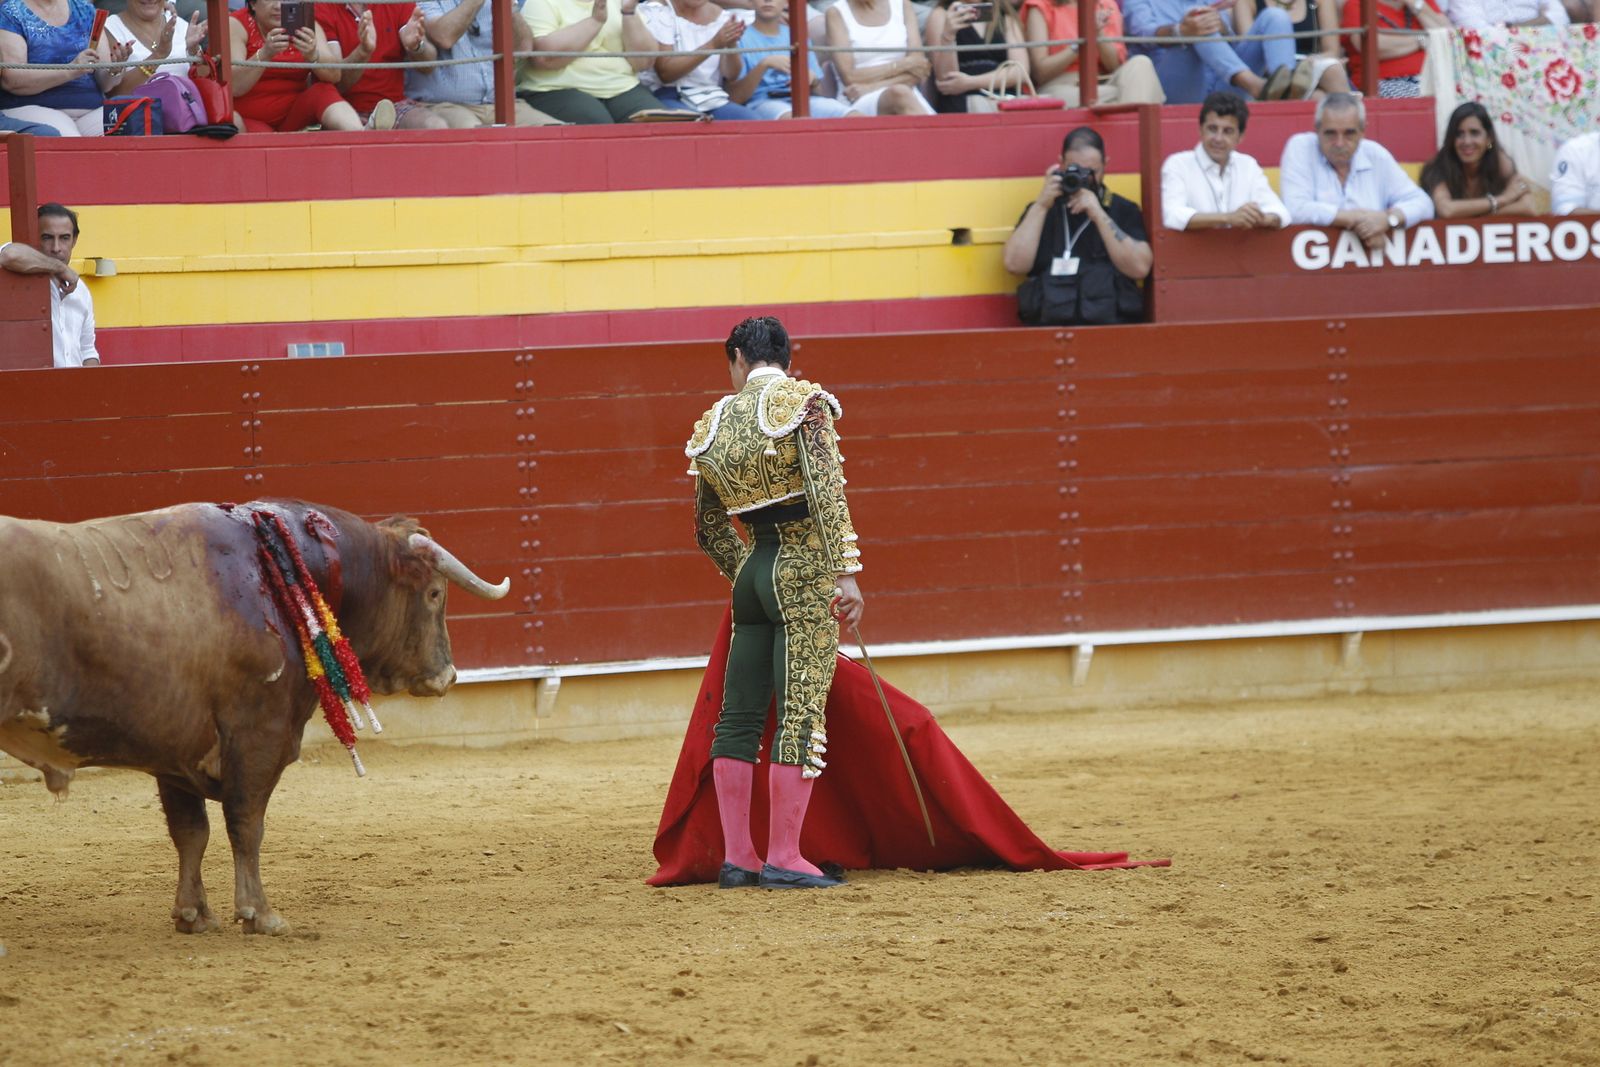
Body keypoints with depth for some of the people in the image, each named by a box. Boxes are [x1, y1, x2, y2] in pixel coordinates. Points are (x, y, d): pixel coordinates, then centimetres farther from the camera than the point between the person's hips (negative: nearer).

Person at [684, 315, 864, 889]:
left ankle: (736, 857, 11)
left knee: (739, 715, 9)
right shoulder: (803, 401, -6)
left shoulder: (713, 425, 11)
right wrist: (845, 573, -19)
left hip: (753, 571, 5)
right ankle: (783, 858, -7)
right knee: (801, 713, -5)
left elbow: (709, 530, 19)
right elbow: (828, 492, -18)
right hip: (806, 569, -5)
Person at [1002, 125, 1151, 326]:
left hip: (1109, 323, -1)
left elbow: (1140, 268, -3)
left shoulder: (1123, 210, 12)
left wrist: (1098, 215, -7)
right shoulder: (1041, 211, 17)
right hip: (1048, 323, 1)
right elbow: (1015, 264, 3)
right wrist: (1041, 206, -2)